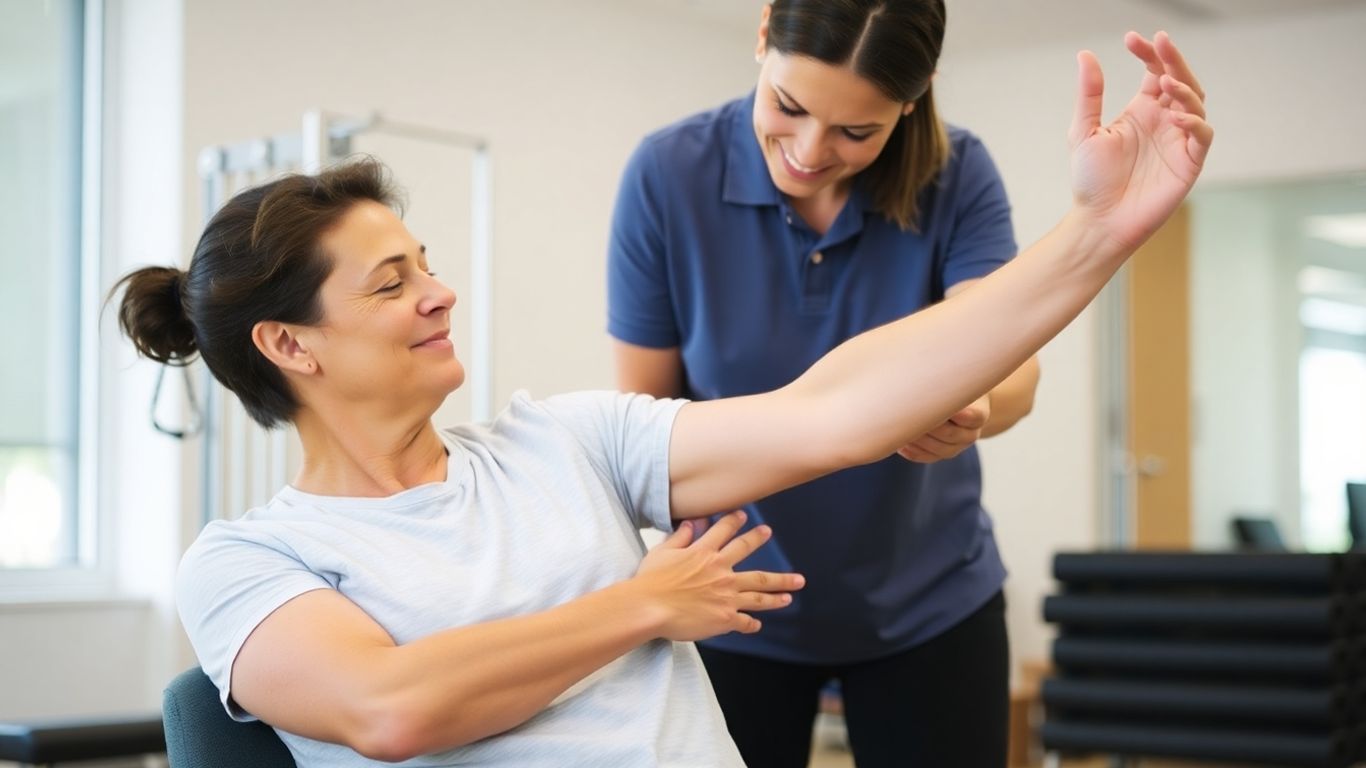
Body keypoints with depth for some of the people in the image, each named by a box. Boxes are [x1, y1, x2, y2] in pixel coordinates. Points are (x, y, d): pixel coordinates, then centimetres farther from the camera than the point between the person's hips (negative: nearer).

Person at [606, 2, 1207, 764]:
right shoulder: (667, 174, -15)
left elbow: (1010, 363, -26)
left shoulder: (957, 175, -13)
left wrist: (969, 410, -49)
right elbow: (644, 408, -10)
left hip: (930, 601, 1)